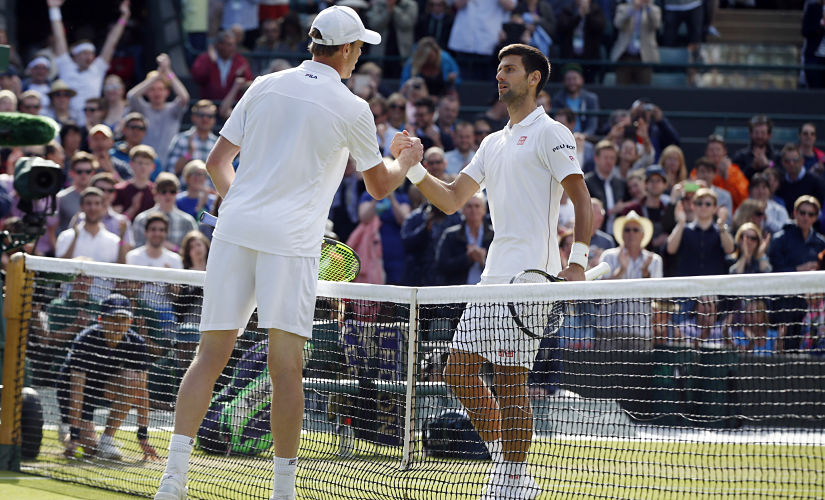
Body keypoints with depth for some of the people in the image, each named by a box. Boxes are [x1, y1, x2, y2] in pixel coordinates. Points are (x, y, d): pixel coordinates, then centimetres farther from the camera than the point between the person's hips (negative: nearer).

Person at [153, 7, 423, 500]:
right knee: (286, 367, -2)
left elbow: (217, 161, 14)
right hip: (291, 241, -4)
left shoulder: (264, 86, 11)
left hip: (234, 232, 4)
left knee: (211, 353, 5)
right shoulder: (352, 109, 1)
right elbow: (380, 186, 15)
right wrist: (407, 160, 35)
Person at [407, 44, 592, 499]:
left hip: (530, 274, -8)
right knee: (459, 371, 6)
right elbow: (451, 199, 21)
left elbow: (582, 201, -9)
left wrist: (577, 263, -20)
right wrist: (414, 168, 5)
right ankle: (505, 457, 16)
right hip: (493, 276, 9)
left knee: (509, 378, -10)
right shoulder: (493, 143, 22)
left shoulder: (551, 134, -2)